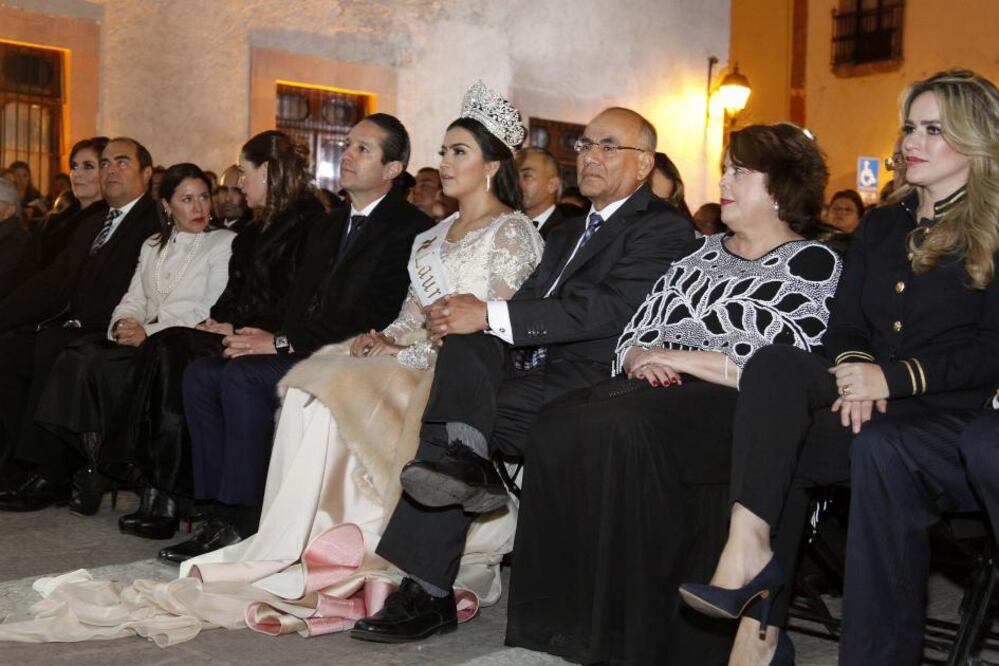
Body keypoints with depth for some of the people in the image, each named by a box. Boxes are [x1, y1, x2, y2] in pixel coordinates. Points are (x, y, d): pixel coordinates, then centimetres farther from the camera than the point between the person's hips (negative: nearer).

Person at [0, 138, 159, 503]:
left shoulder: (156, 224, -4)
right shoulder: (90, 227, 25)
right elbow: (52, 283, 16)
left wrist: (83, 321, -20)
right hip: (76, 331, 8)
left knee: (52, 345, -31)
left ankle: (49, 475, -23)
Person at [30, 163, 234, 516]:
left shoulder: (224, 243, 3)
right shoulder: (153, 246, 23)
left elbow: (211, 312, -7)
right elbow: (134, 298, 17)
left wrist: (149, 332, -15)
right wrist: (124, 324, -8)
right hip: (141, 337, 6)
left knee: (105, 367, -29)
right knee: (74, 358, -23)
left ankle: (101, 470, -15)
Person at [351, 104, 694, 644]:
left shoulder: (663, 229, -1)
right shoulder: (567, 234, 28)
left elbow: (609, 308, -16)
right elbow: (526, 305, 17)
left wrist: (491, 315, -20)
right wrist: (469, 316, -7)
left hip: (589, 379, -7)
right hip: (535, 366, 7)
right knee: (465, 342, -20)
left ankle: (428, 594, -22)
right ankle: (464, 453, -42)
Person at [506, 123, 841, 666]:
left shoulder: (812, 265, 5)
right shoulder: (701, 250, 25)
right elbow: (635, 333, 22)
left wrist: (677, 356, -9)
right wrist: (642, 358, -2)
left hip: (733, 405, -6)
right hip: (658, 391, 6)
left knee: (621, 429, -36)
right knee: (558, 424, -25)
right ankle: (561, 615, -20)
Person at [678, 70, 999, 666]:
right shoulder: (881, 226, 22)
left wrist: (895, 376, -19)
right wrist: (856, 373, -7)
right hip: (871, 405, 5)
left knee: (880, 447, -39)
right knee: (776, 364, -24)